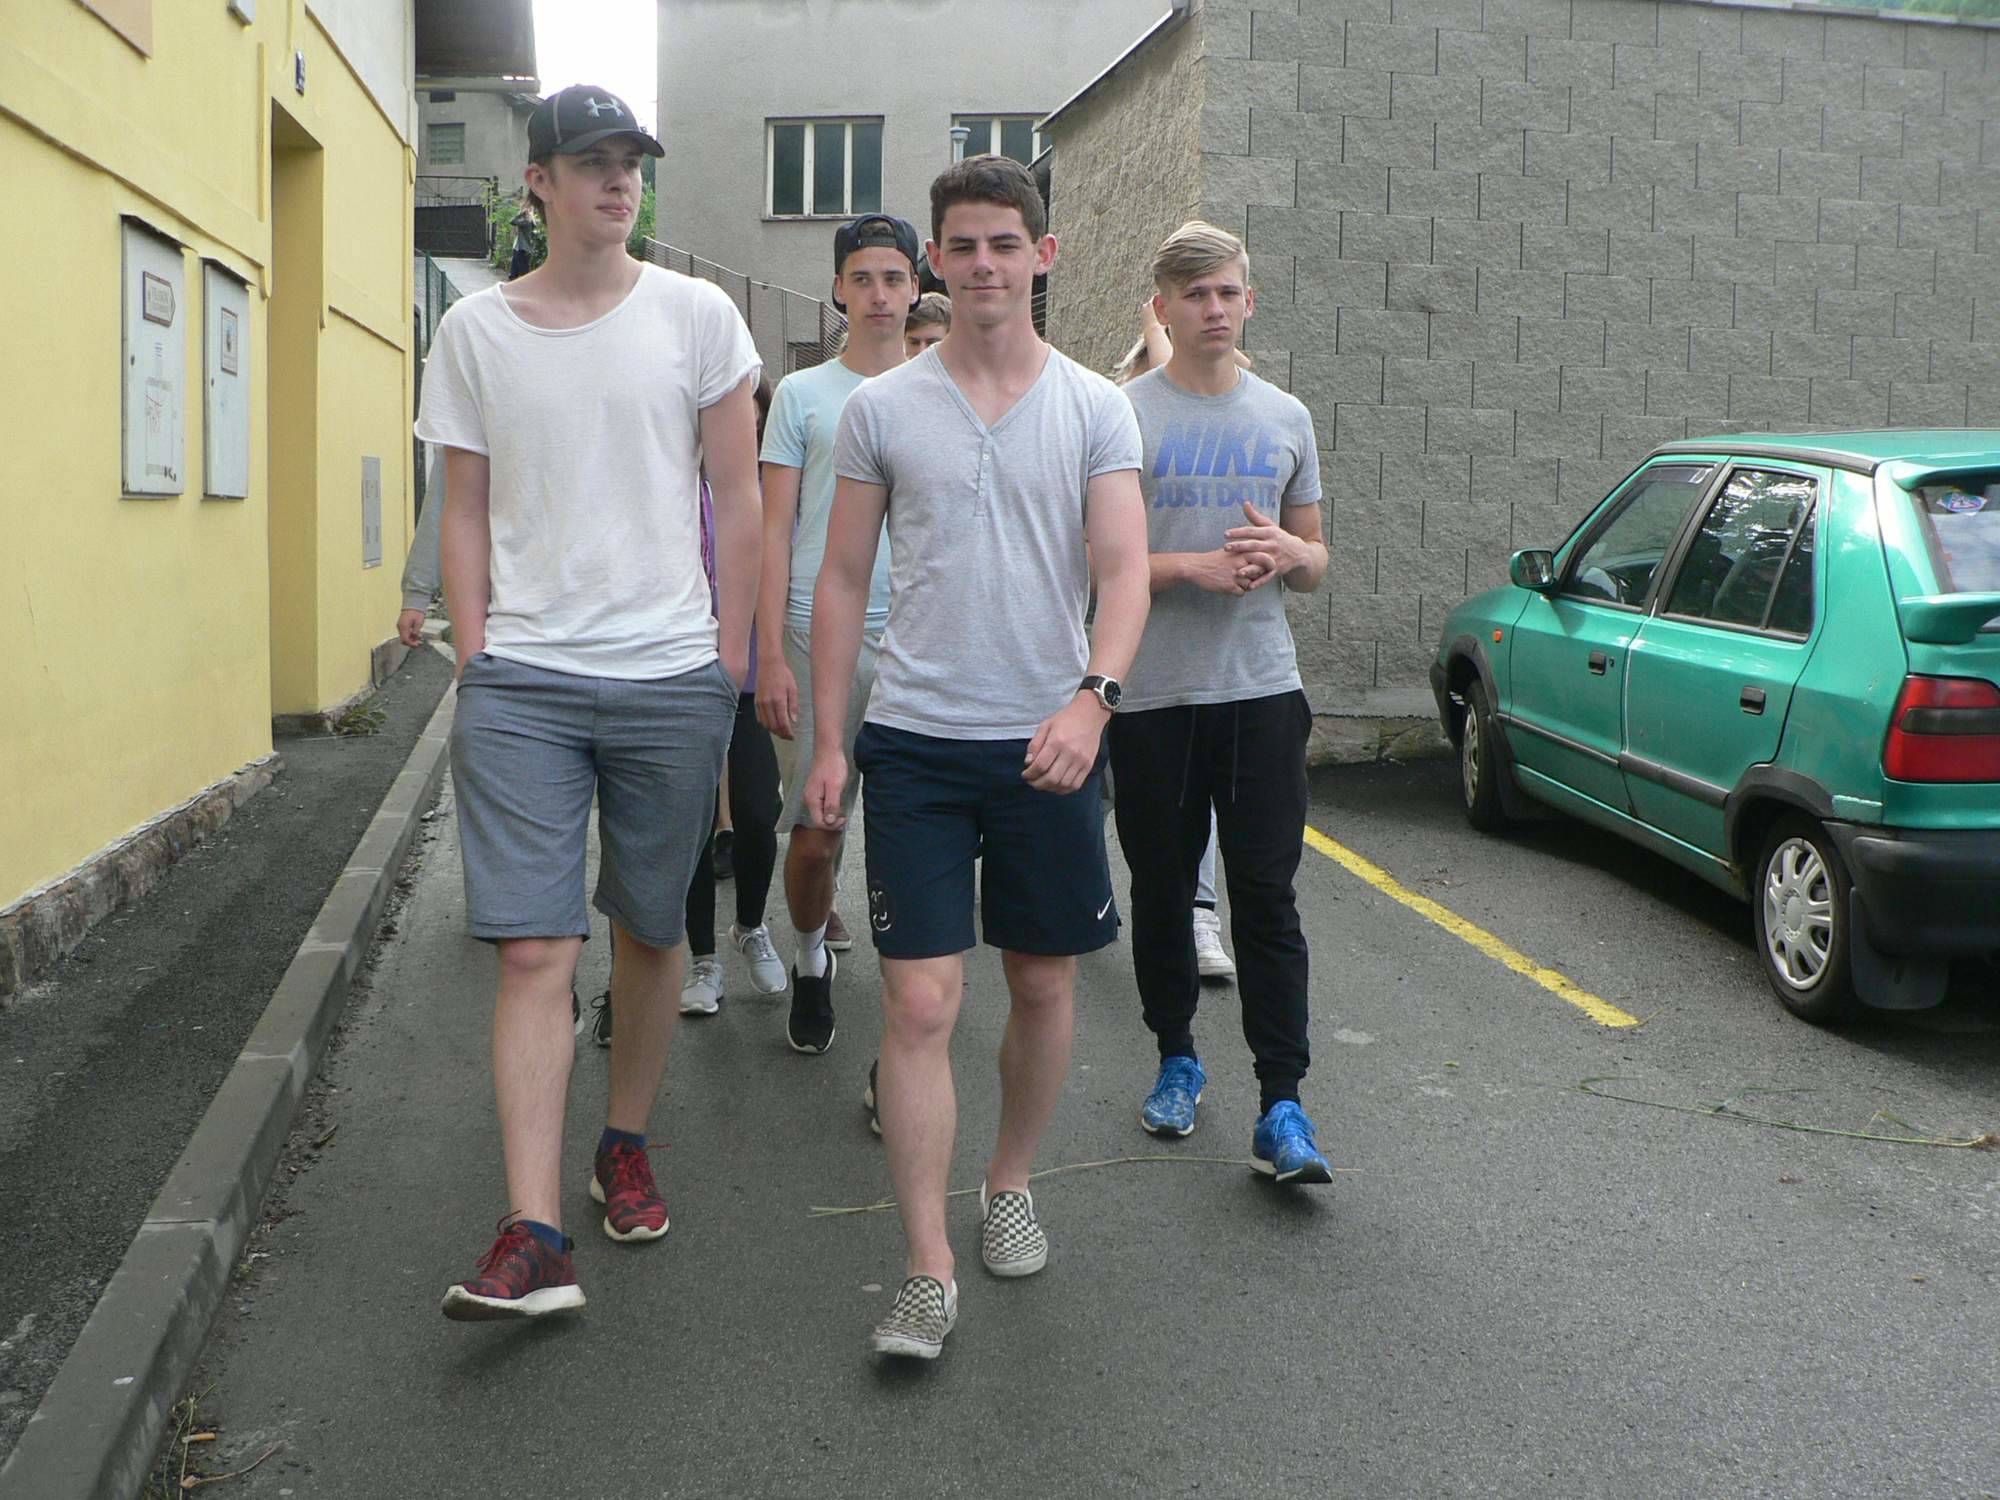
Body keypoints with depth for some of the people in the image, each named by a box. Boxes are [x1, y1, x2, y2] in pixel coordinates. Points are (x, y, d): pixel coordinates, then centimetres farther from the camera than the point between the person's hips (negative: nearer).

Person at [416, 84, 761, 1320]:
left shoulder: (696, 315, 5)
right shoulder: (476, 331, 8)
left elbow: (739, 497, 6)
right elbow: (467, 512, 10)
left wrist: (729, 660, 2)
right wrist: (476, 660, 2)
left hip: (673, 679, 0)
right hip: (521, 683, 0)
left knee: (650, 931, 11)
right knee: (534, 953, -7)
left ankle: (627, 1143, 33)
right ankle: (535, 1234, -5)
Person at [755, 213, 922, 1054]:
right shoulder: (802, 394, 6)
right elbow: (774, 534, 3)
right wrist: (772, 654, -6)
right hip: (820, 637, -1)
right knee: (815, 831, 2)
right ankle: (810, 963, 29)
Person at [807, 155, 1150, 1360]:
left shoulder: (1095, 408, 2)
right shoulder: (882, 408, 4)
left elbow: (1125, 569, -8)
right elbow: (845, 581, 7)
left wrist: (1092, 697, -26)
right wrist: (827, 740, 4)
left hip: (1049, 740, 1)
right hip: (917, 740, -1)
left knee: (1044, 985, 13)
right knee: (920, 1004, -5)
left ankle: (1011, 1184, 36)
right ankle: (929, 1271, 2)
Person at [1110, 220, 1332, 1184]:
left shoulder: (1285, 418, 11)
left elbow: (1316, 561, 16)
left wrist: (1285, 551, -7)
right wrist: (1192, 567, -16)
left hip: (1263, 688, 2)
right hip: (1154, 695, -1)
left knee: (1267, 897, -1)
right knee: (1162, 888, 10)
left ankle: (1280, 1104, 2)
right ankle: (1176, 1058, 29)